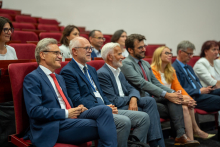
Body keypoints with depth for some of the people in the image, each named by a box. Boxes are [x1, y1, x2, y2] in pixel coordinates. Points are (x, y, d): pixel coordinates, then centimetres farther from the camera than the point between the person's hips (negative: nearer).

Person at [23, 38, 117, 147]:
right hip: (53, 127, -8)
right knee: (101, 126, -27)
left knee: (105, 109, -20)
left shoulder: (59, 78, 26)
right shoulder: (32, 78, -2)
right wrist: (66, 113, -15)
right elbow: (34, 111, -14)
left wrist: (77, 108, 4)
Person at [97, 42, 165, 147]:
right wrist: (130, 98, -5)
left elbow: (132, 89, 10)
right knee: (146, 114, -20)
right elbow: (114, 101, -18)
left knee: (150, 100, -10)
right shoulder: (102, 74, -14)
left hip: (126, 103, 9)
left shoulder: (119, 72, 17)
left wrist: (133, 99, -13)